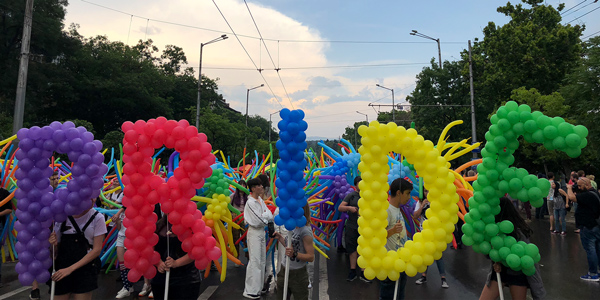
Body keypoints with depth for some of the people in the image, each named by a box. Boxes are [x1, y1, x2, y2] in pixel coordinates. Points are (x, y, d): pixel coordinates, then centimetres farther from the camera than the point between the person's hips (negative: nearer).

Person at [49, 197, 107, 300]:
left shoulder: (97, 218, -9)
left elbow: (97, 250, -9)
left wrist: (70, 269, -13)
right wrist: (53, 244, -15)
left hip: (85, 268, -2)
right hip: (61, 266, 2)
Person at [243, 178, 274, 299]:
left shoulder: (260, 200, 8)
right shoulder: (250, 202, -18)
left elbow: (270, 216, 4)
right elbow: (259, 220, -20)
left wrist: (264, 216, -15)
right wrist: (267, 215, -4)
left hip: (262, 232, 9)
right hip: (254, 232, -9)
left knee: (262, 260, 15)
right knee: (255, 261, -5)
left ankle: (259, 286, 27)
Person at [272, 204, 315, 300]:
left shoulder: (305, 231, -20)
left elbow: (311, 257, -21)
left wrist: (295, 254, -33)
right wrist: (280, 238, 7)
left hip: (297, 274, -8)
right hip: (284, 271, 8)